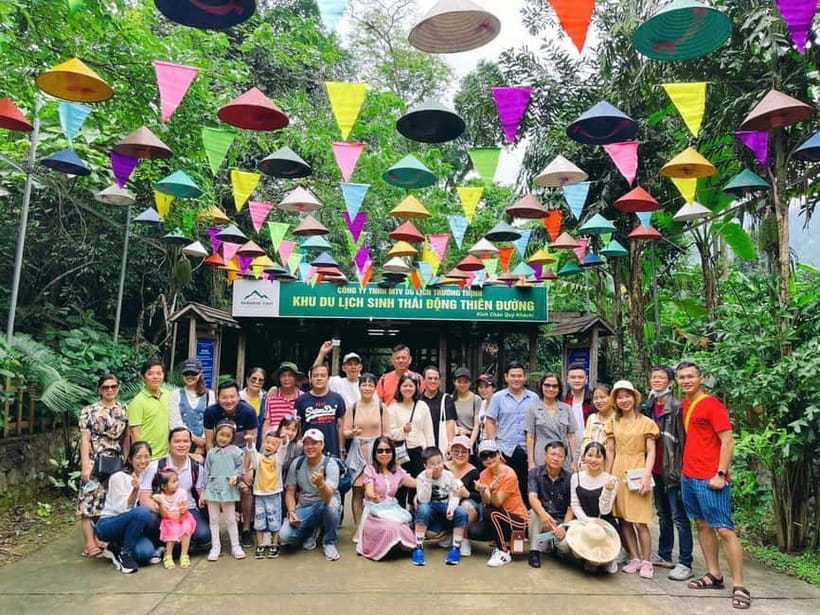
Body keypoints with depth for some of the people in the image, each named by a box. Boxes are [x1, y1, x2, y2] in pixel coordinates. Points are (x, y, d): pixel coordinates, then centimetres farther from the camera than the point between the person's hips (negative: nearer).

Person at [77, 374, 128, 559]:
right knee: (90, 501, -3)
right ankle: (90, 545, 3)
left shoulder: (123, 409, 8)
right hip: (94, 462, -4)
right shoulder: (89, 410, -3)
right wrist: (85, 465, -13)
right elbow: (85, 439, -7)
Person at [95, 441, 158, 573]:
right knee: (141, 512, -34)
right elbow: (125, 509, -22)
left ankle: (117, 547, 8)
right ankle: (124, 553, -13)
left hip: (128, 526, 5)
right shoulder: (119, 477, -16)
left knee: (146, 552, -24)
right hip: (107, 525, -5)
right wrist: (135, 490, -39)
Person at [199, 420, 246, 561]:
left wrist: (236, 476, -21)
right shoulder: (211, 452, 6)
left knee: (230, 519, 6)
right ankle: (215, 547, 20)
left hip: (228, 489, -3)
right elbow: (205, 472, 8)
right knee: (213, 520, 9)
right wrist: (202, 491, 6)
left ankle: (235, 546, 17)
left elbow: (240, 467, 0)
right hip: (212, 489, 3)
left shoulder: (235, 450, -2)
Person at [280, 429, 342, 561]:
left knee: (332, 503, -38)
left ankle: (329, 542, -9)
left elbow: (328, 497, -31)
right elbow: (290, 492, 4)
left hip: (325, 507, -3)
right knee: (285, 535, -23)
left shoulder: (330, 465, -18)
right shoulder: (296, 463, -5)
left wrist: (321, 484, -53)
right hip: (304, 508, 3)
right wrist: (291, 512, -15)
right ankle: (312, 531, 13)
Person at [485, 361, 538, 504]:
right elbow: (490, 422, 2)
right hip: (505, 450, -1)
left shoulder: (534, 398, 8)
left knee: (525, 488, 7)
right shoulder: (498, 397, 4)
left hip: (527, 451, 2)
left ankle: (525, 512, 19)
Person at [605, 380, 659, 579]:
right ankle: (634, 558, 17)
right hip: (618, 472, 4)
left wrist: (646, 476, -13)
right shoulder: (613, 423, 10)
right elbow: (610, 452, 11)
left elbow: (651, 452, -3)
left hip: (637, 473, -4)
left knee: (640, 522, -5)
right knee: (623, 519, 6)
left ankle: (646, 562, 9)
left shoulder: (646, 423, -1)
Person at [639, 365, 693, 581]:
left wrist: (682, 467, -15)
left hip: (673, 468, -7)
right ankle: (664, 555, 29)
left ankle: (685, 563, 7)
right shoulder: (647, 407, 9)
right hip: (656, 468, 7)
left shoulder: (677, 407, -11)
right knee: (663, 515, 18)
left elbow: (683, 439, -13)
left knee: (679, 517, -1)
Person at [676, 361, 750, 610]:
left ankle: (739, 586, 3)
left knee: (724, 530, -4)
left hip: (710, 479, -8)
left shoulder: (712, 405, -12)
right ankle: (714, 575, 25)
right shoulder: (685, 404, 10)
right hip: (688, 476, 8)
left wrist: (720, 474, -18)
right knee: (702, 525, 14)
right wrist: (686, 468, 14)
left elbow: (728, 442, -14)